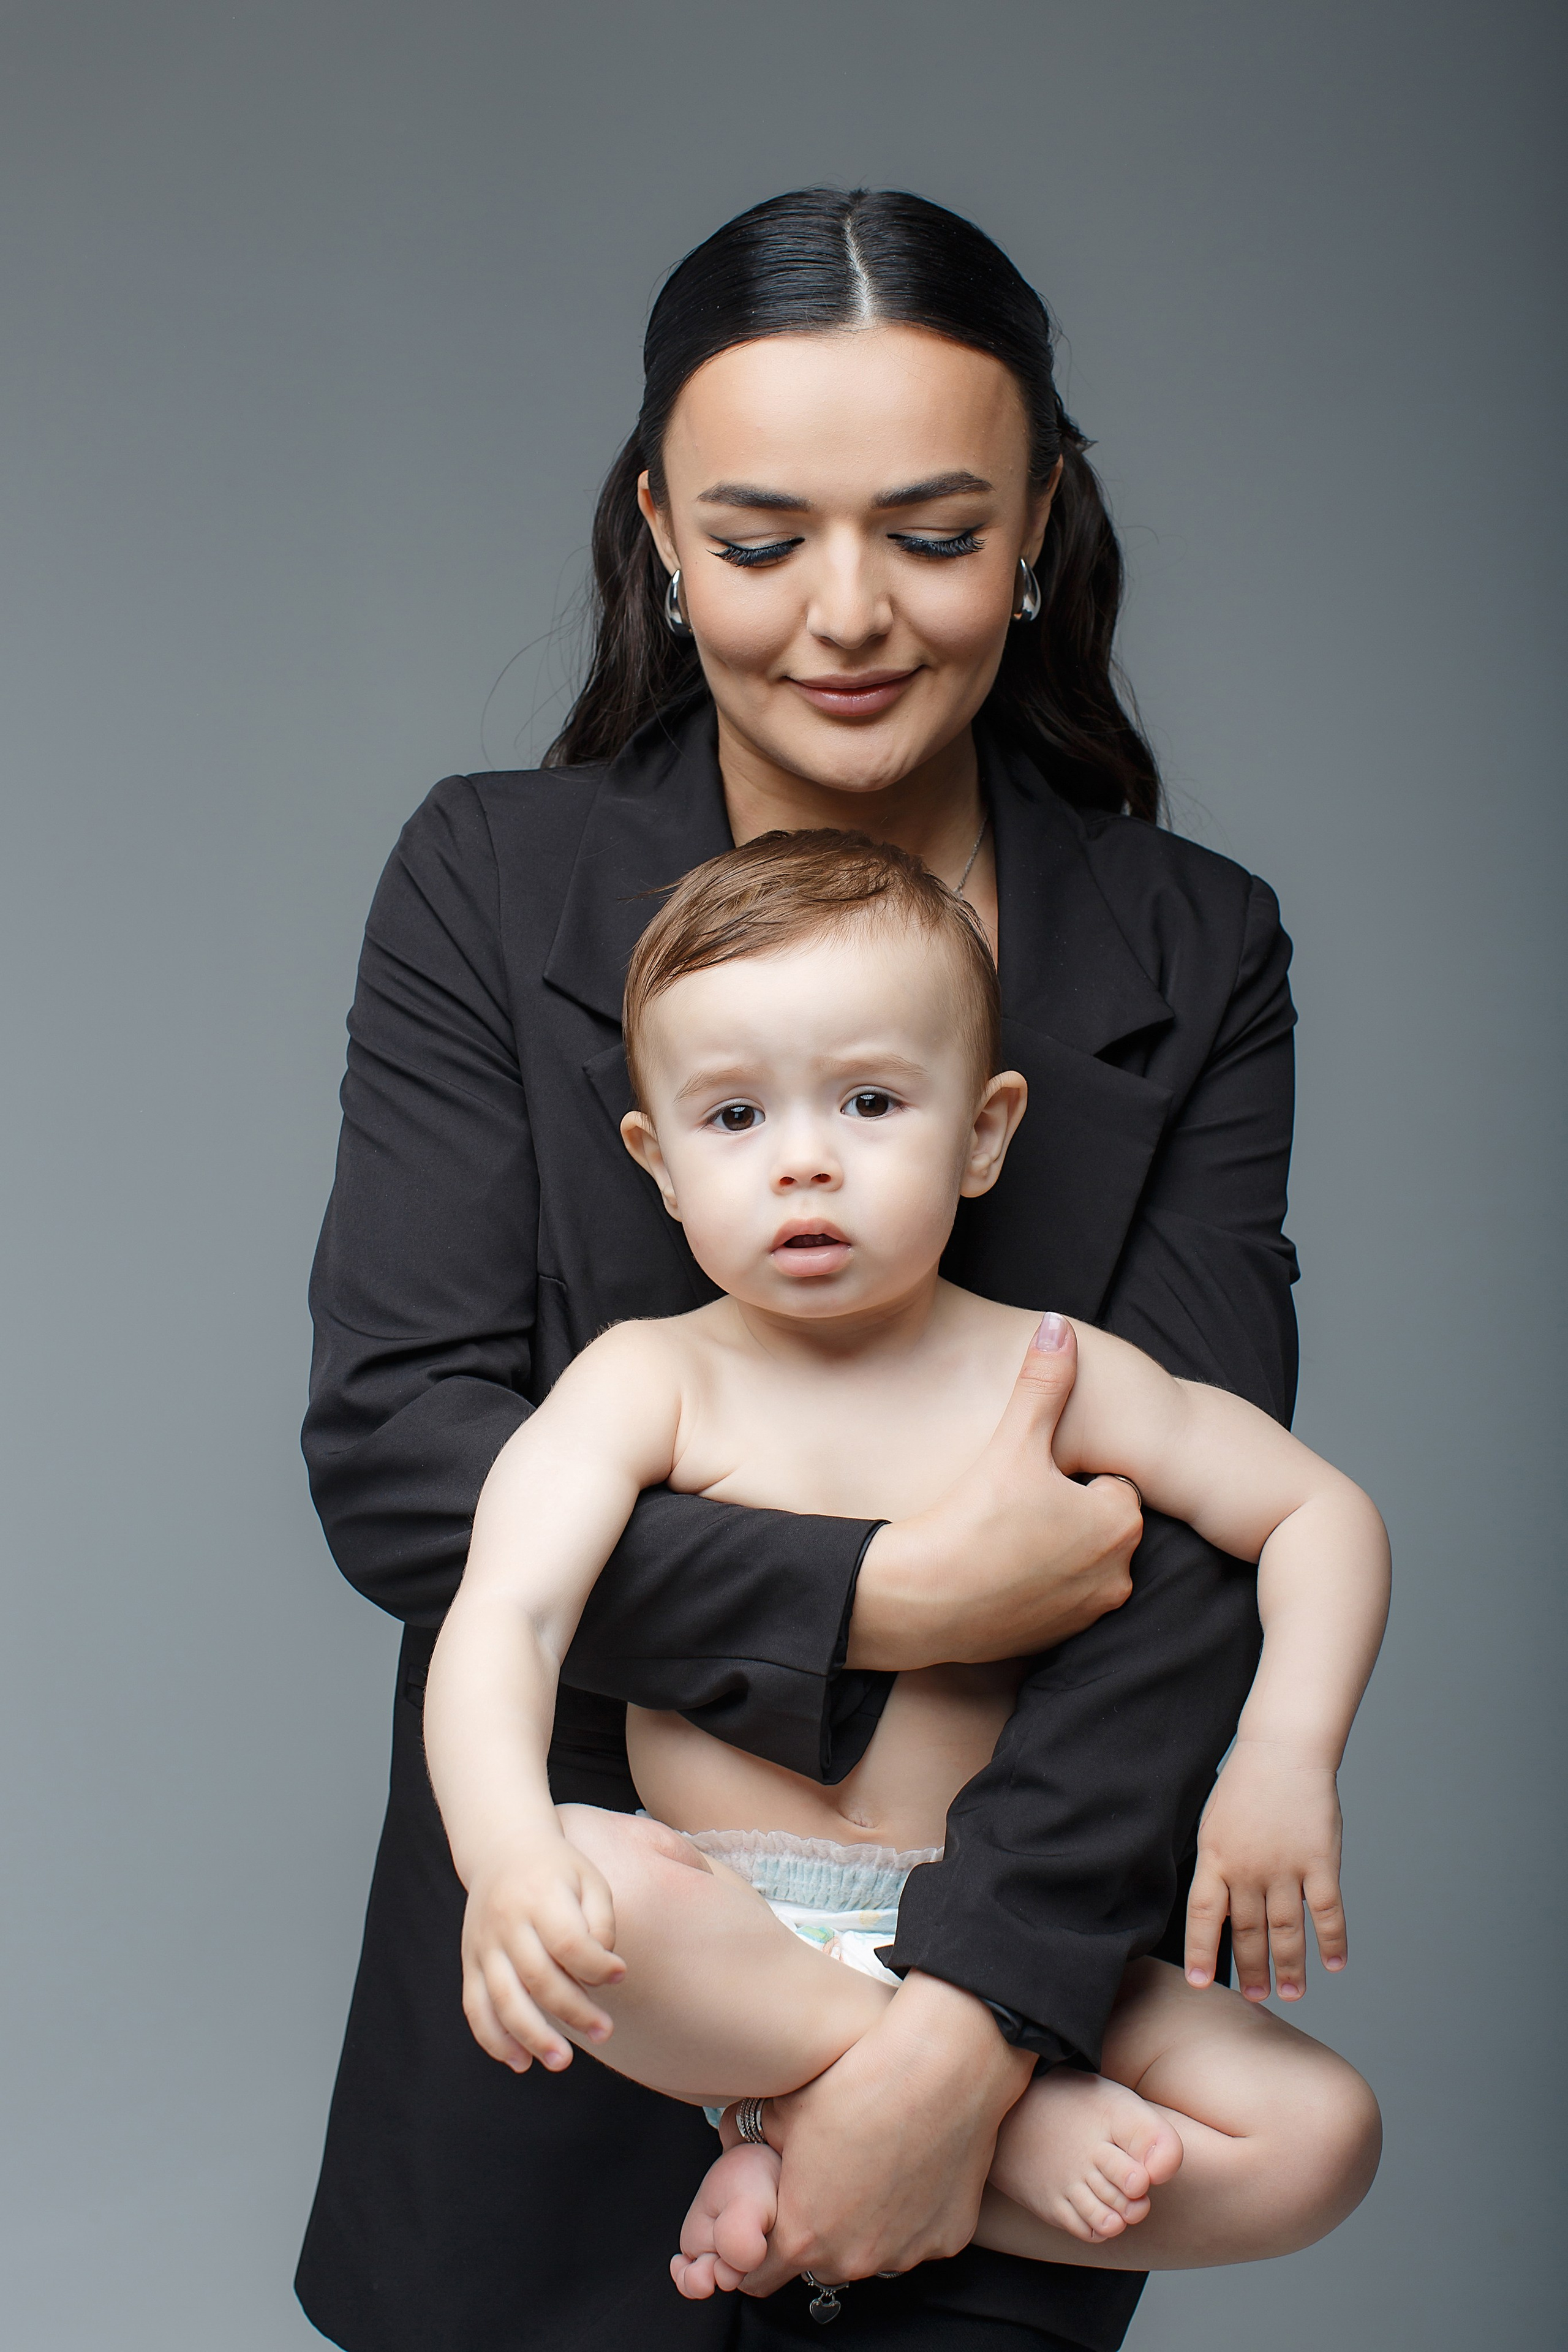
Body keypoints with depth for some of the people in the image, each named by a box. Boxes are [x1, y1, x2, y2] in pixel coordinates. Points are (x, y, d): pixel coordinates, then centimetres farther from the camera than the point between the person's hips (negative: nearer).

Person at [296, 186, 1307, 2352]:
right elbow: (390, 1446, -13)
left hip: (1010, 2015, 1)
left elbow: (1187, 1543, -12)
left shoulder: (1198, 957, -4)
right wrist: (888, 1598, -23)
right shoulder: (490, 888, -6)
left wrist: (967, 2028, -23)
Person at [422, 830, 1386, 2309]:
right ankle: (1018, 2120, -19)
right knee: (583, 1896, -35)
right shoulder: (649, 1381, -5)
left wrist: (1285, 1759, -15)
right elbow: (504, 1617, -18)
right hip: (726, 1938, -2)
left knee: (1322, 2133, -15)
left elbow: (1323, 1515, 2)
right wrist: (509, 1847, -38)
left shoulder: (1045, 1372, -1)